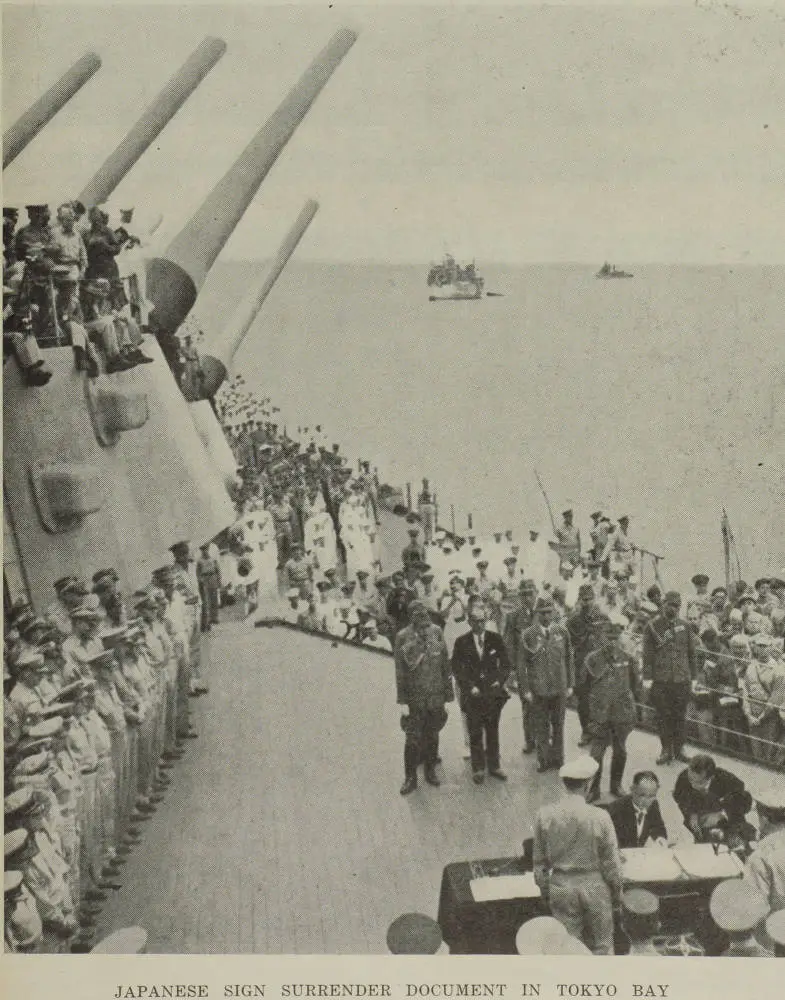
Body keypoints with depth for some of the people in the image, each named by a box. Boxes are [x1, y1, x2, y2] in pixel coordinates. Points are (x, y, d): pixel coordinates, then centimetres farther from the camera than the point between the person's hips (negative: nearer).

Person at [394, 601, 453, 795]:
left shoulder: (436, 632, -3)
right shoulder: (403, 638, -11)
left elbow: (445, 663, 5)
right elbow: (400, 671, -7)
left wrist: (448, 692, 6)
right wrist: (402, 701, -7)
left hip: (436, 696, 3)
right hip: (415, 698, -3)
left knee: (432, 735, 14)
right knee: (413, 739, 1)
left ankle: (430, 772, 30)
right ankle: (410, 778, 15)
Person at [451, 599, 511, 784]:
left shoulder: (495, 639, 1)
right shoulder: (461, 642, -4)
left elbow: (505, 664, 4)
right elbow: (457, 669, -3)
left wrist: (500, 680, -12)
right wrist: (470, 687, -14)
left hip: (493, 692, 2)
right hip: (472, 694, -1)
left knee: (492, 731, 11)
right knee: (475, 734, 6)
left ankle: (494, 766, 24)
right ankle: (478, 769, 17)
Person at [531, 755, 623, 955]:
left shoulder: (544, 815, -11)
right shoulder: (600, 817, -18)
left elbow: (539, 860, -1)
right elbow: (612, 862, -8)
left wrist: (544, 890, 14)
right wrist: (617, 891, 8)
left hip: (561, 887, 2)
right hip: (595, 886, -2)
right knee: (602, 945, 17)